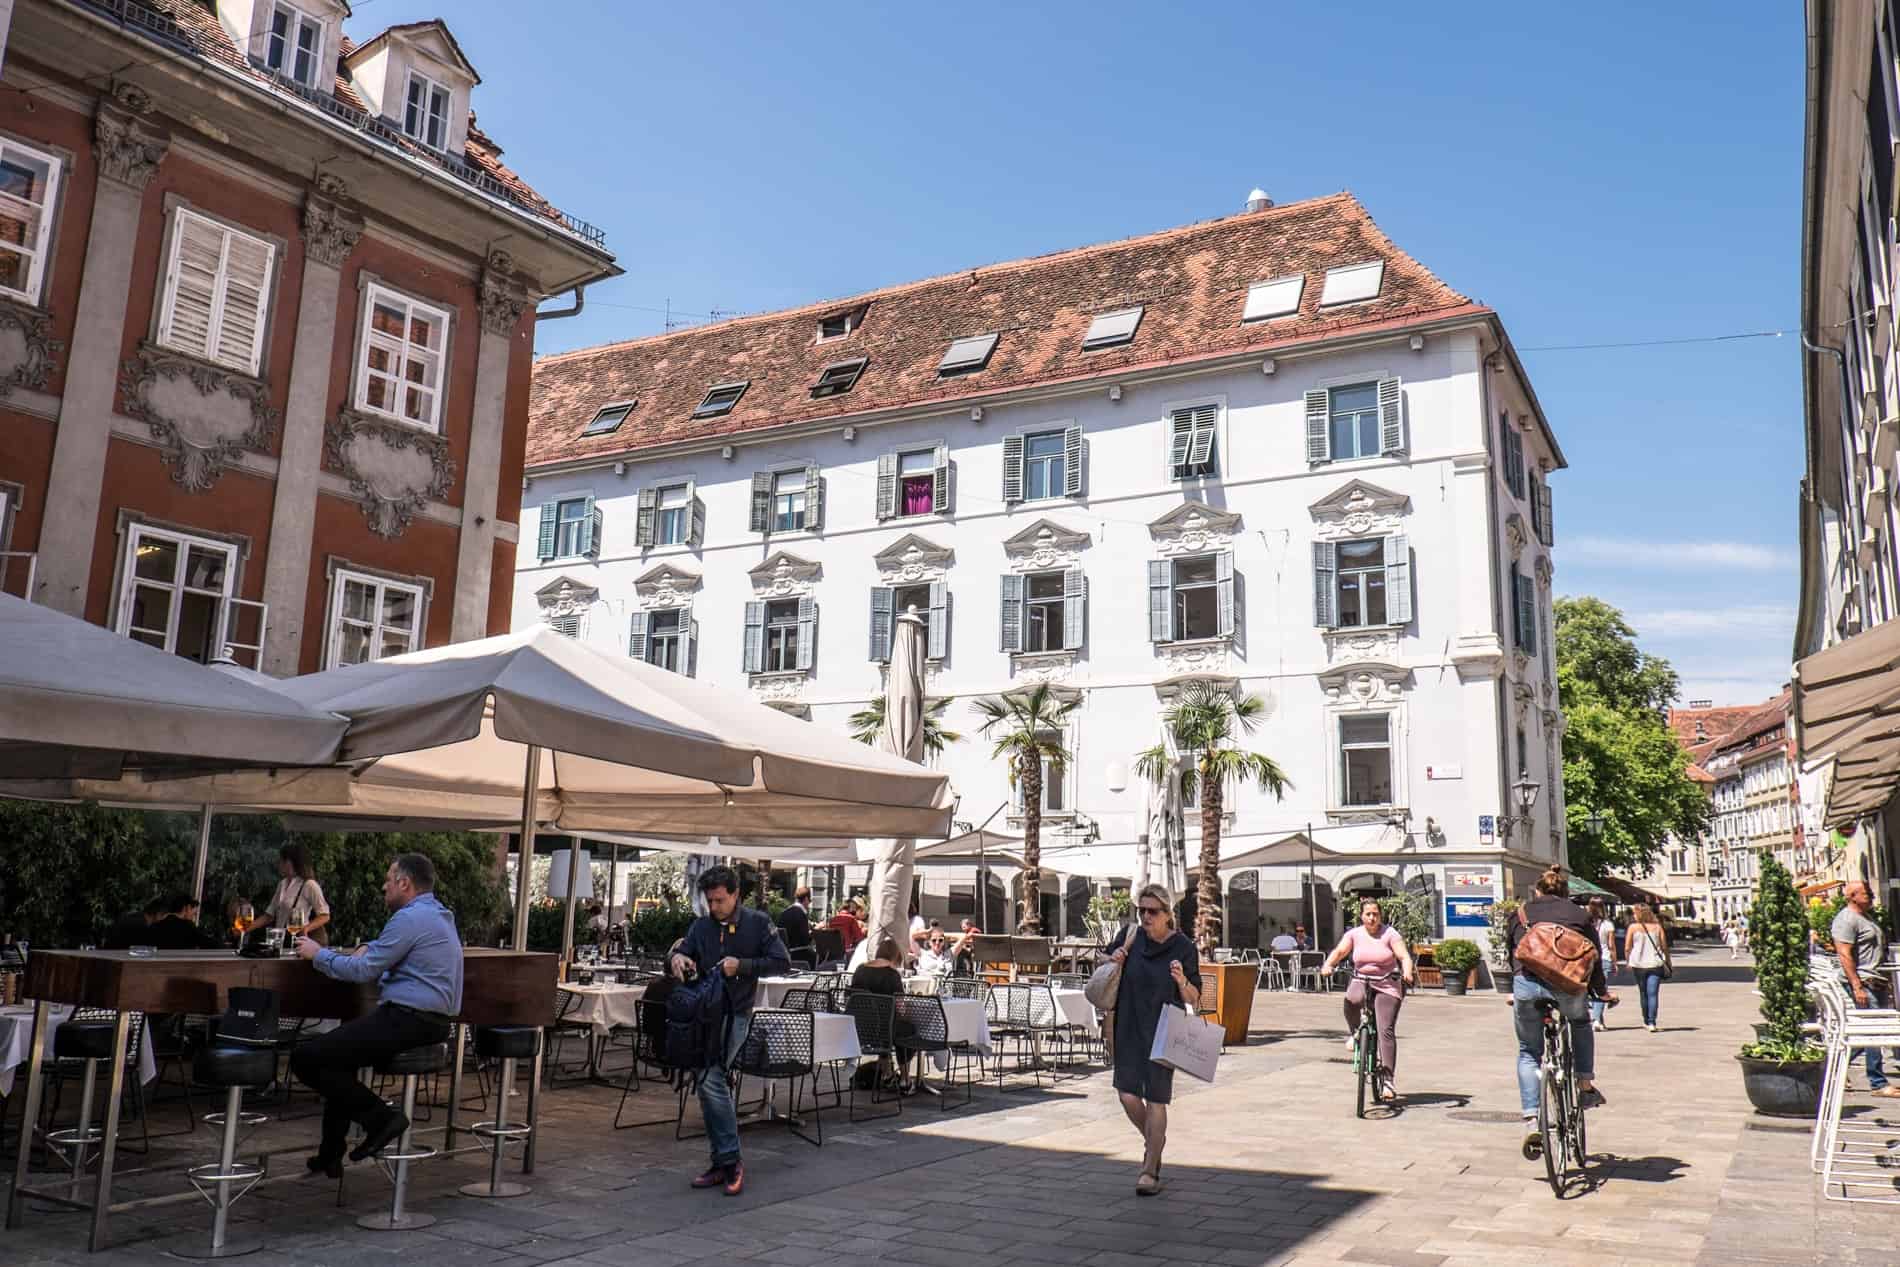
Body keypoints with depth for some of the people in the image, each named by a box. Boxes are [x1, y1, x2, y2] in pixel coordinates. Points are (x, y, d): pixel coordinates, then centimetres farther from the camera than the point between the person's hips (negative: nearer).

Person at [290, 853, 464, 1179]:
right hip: (433, 1021, 11)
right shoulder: (438, 914, 19)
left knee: (305, 1057, -9)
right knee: (338, 1051, 30)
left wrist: (319, 954, 3)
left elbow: (363, 971, -11)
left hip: (408, 1022, -11)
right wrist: (369, 948, 17)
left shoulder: (411, 918, -13)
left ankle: (379, 1117, -10)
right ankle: (330, 1155, 31)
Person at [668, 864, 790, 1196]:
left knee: (710, 1080, -19)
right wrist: (676, 958, -16)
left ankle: (730, 1159, -8)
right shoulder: (701, 925, 9)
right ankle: (723, 1163, 19)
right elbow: (681, 953, 8)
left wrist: (742, 965, -16)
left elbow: (781, 961, -6)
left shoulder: (758, 922, -4)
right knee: (710, 1084, 9)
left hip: (734, 1014, -6)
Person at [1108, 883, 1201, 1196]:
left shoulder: (1184, 948, -8)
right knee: (1127, 1092, -2)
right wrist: (1114, 961, -5)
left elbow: (1194, 1000, -4)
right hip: (1129, 1027, 3)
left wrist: (1182, 982, -25)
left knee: (1155, 1098, -3)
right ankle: (1154, 1141, 27)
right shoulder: (1131, 938, 1)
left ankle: (1150, 1171, 8)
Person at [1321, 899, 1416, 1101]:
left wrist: (1407, 972, -33)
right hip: (1361, 982, 2)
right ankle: (1354, 1032, -3)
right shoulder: (1354, 934, 4)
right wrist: (1328, 965, -28)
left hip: (1386, 986, -1)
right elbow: (1339, 951, -7)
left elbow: (1404, 956, -11)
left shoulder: (1390, 933, -2)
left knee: (1386, 1030, -14)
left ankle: (1387, 1079, -10)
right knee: (1352, 999, -34)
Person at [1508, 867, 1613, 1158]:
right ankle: (1586, 1086, 26)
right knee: (1581, 1025, 36)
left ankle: (1531, 1122, 5)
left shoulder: (1521, 913, 23)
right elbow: (1594, 957, 23)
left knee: (1528, 1052, 17)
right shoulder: (1579, 914, 21)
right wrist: (1602, 992, 38)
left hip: (1527, 983, 0)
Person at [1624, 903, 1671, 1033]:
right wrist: (1668, 963, 13)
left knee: (1643, 993, 14)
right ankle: (1652, 1023, -14)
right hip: (1655, 964, 0)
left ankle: (1647, 1021, 24)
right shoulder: (1657, 927, 4)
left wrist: (1628, 962, 9)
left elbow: (1627, 948, -3)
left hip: (1638, 964, 0)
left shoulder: (1633, 927, 0)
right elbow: (1664, 947, 4)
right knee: (1653, 994, -4)